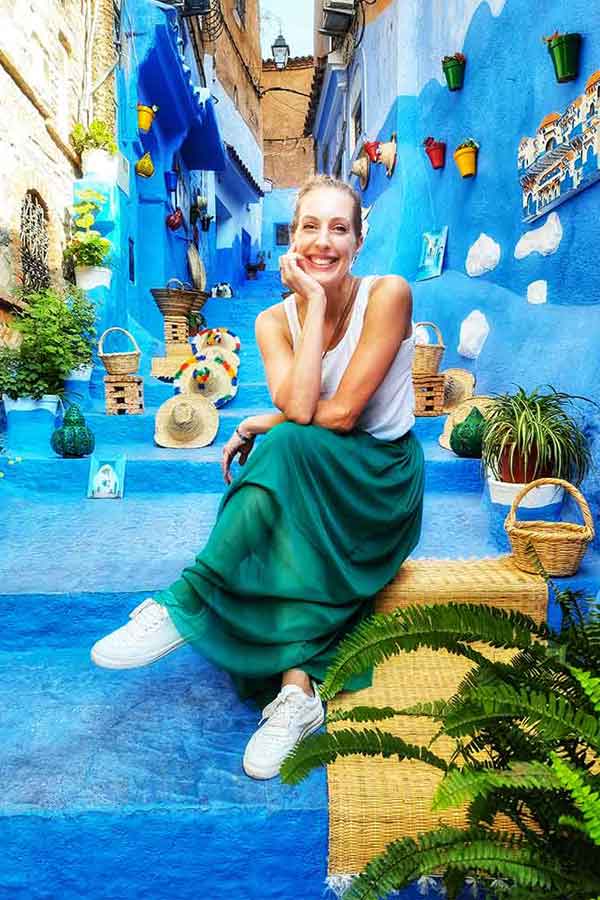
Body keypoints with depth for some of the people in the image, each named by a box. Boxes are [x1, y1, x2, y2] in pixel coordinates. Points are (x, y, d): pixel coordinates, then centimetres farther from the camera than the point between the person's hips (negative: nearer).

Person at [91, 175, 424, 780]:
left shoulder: (387, 295, -13)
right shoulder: (275, 321, -1)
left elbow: (341, 412, -20)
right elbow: (296, 404, -22)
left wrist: (258, 426, -8)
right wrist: (314, 301, -18)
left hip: (384, 481, -3)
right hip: (309, 482, 4)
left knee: (288, 446, -34)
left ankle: (186, 602, -30)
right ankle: (298, 690, -28)